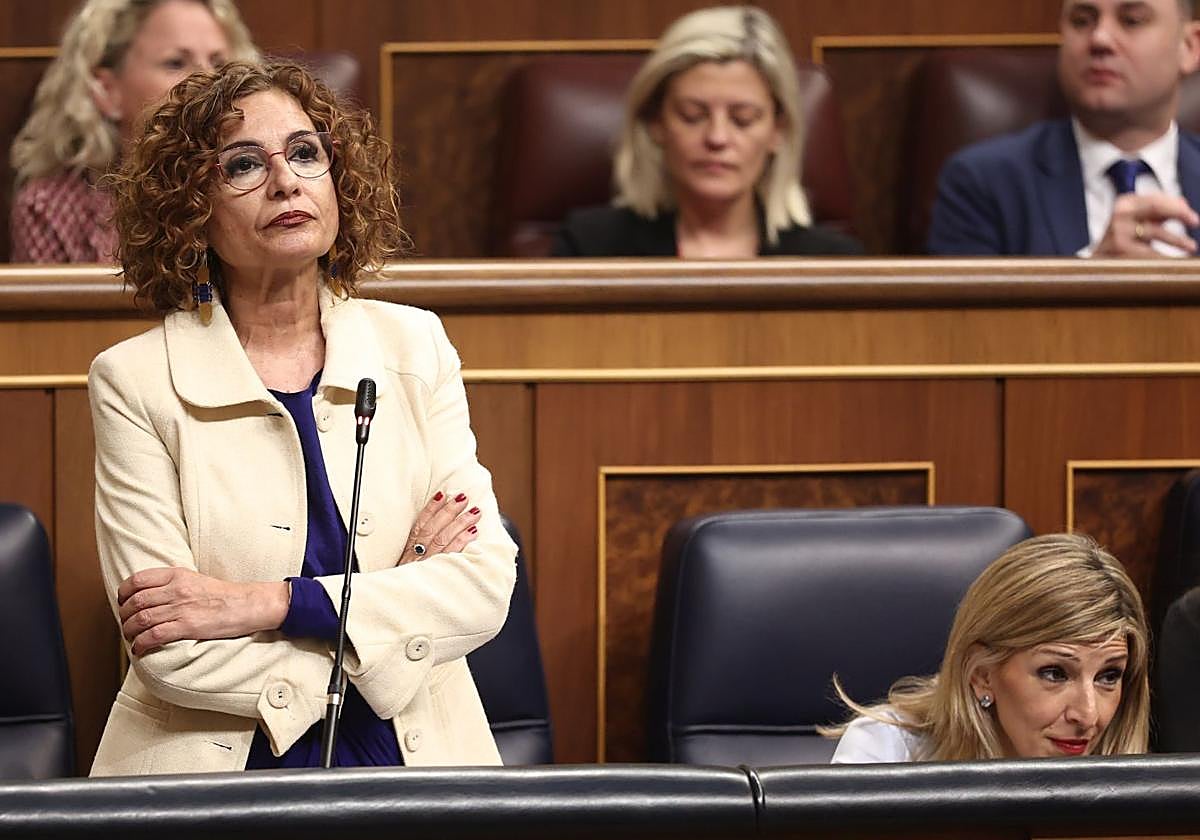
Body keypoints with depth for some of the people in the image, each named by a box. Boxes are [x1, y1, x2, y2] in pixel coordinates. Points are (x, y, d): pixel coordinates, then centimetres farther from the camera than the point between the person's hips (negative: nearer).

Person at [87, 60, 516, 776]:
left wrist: (265, 603, -10)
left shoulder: (414, 346, 9)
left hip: (413, 758, 1)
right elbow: (173, 655, -8)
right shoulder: (135, 382, 0)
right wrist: (397, 593, -3)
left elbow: (488, 583, 0)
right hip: (223, 774, -1)